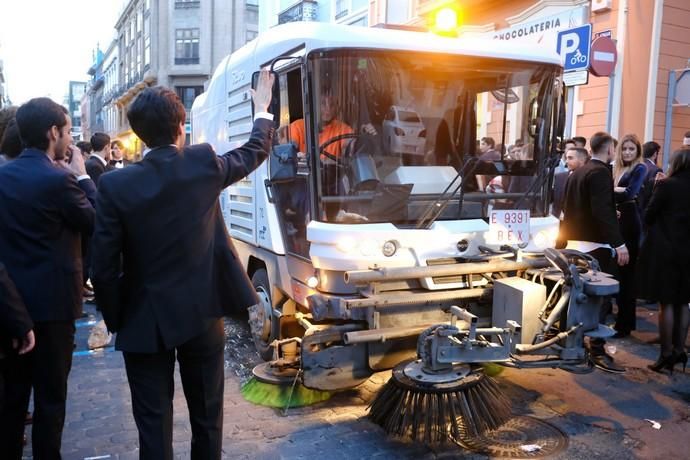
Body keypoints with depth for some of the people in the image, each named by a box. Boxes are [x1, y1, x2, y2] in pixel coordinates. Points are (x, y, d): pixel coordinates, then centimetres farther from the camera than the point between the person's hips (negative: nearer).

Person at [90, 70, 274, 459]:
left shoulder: (115, 185, -12)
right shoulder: (204, 164, -8)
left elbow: (104, 267, -10)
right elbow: (256, 152, 12)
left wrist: (115, 320, 5)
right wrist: (263, 110, 29)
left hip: (145, 321, -1)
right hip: (202, 314, 2)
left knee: (154, 422, 10)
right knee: (207, 416, 17)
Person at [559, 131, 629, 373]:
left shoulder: (577, 172, 14)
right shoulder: (601, 172, -13)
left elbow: (568, 208, 19)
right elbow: (603, 211, -23)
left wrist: (564, 238, 25)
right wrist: (619, 243, -24)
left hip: (576, 242, 9)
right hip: (596, 244, -9)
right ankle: (597, 351, -4)